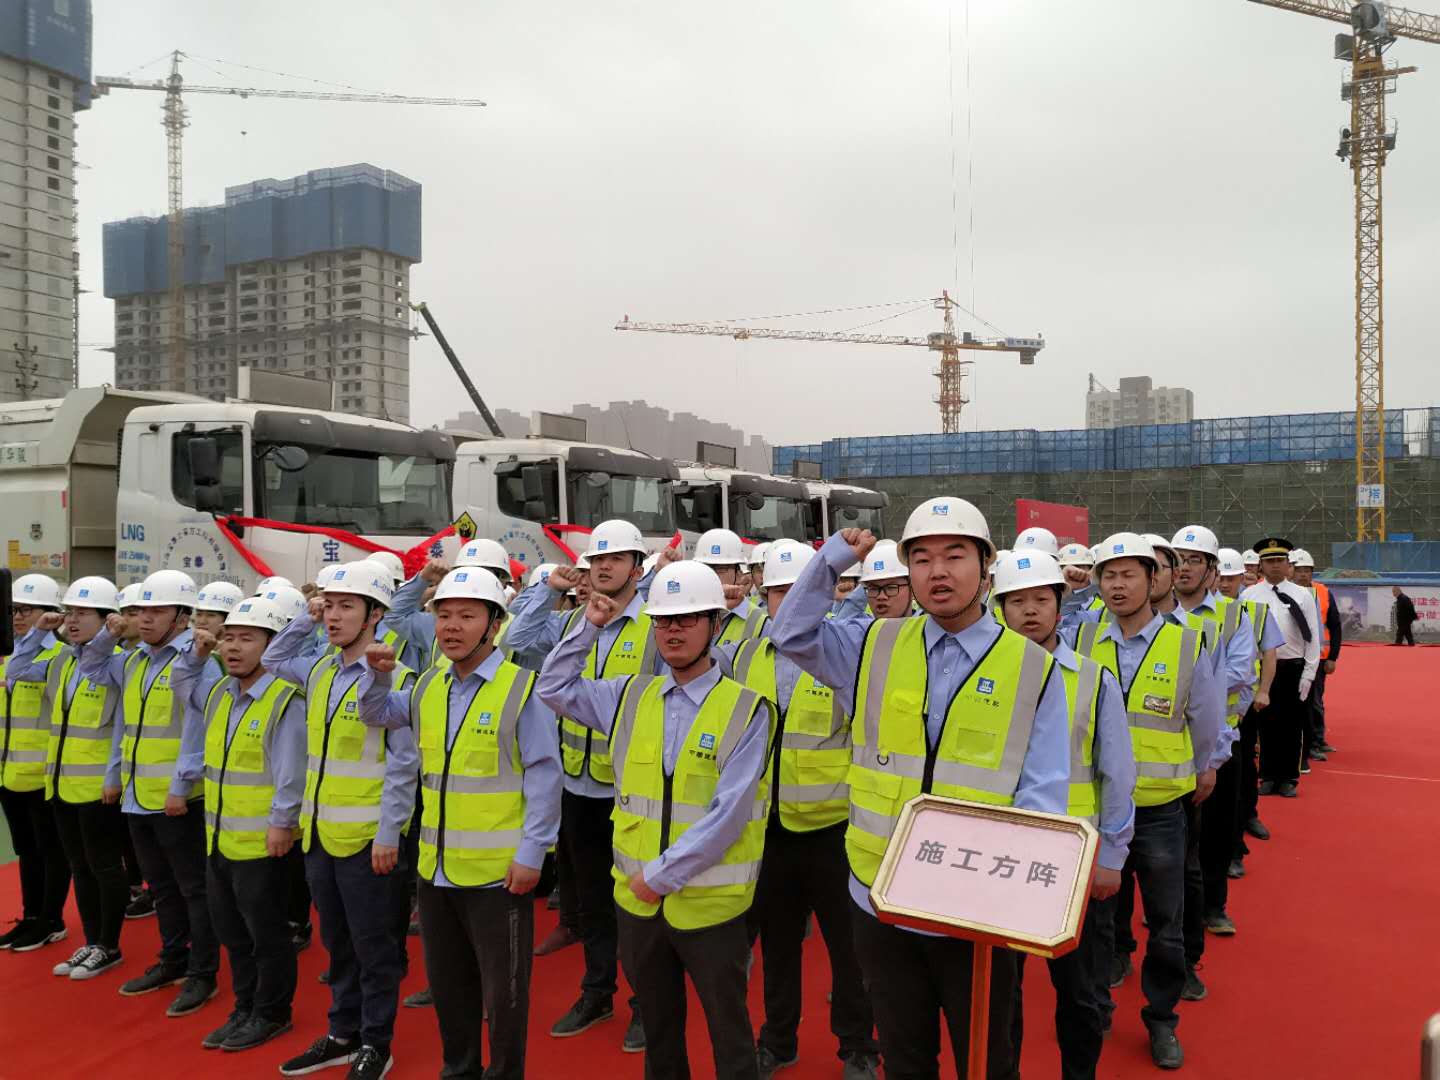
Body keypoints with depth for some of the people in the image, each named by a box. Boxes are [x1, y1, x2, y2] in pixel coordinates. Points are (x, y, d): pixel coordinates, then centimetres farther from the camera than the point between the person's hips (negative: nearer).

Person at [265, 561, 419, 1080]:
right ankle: (343, 1033, 34)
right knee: (337, 941, 19)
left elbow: (404, 764, -14)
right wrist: (305, 618, 10)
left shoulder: (393, 678, -14)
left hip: (368, 839, -7)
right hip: (319, 834, 7)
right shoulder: (318, 668, 7)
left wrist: (389, 833, -16)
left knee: (374, 946, 7)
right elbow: (273, 660, 27)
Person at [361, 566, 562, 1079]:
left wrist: (531, 852, -15)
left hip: (499, 871, -6)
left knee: (502, 989, 7)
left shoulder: (522, 688, -13)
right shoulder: (428, 686, 6)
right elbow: (379, 714, 24)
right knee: (447, 983, 21)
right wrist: (378, 673, 3)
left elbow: (544, 777, -12)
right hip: (436, 867, 7)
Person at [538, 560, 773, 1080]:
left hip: (710, 900, -4)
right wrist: (588, 626, 4)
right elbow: (554, 688, 13)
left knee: (729, 1031, 9)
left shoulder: (745, 710, -11)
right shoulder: (631, 695, 4)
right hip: (637, 896, 4)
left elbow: (728, 812, -16)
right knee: (657, 1023, 22)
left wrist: (664, 875, -16)